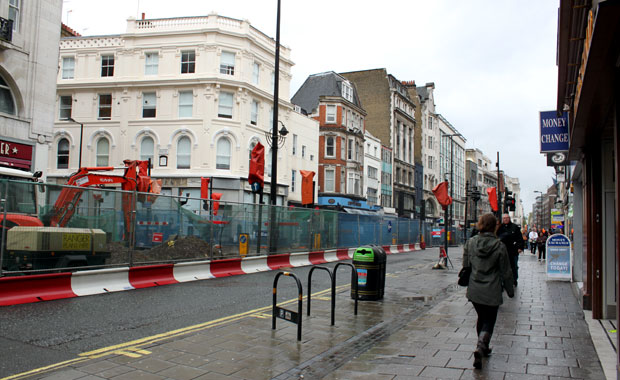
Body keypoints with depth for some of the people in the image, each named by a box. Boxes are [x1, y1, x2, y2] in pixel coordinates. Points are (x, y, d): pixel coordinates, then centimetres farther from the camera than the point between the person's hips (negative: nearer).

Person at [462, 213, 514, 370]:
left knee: (481, 318, 23)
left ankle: (483, 347, 33)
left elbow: (465, 265, 4)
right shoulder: (499, 246, -12)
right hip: (491, 292, -3)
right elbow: (506, 272, -4)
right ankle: (480, 348, -14)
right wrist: (510, 290, 8)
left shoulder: (470, 242, -4)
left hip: (474, 290, 4)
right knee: (489, 321, 7)